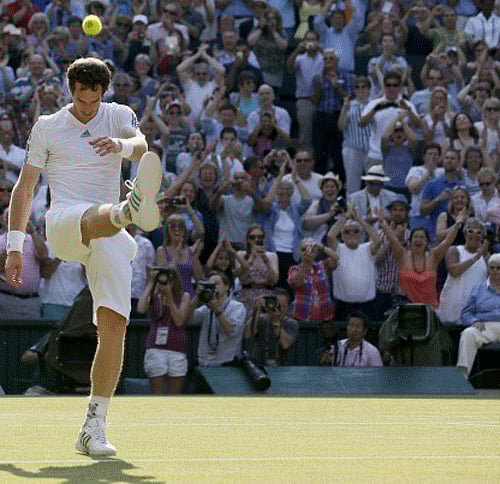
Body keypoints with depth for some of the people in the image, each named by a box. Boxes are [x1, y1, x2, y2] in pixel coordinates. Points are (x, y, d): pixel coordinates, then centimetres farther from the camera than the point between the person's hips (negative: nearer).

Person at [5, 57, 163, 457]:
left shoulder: (119, 117, 13)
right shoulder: (47, 127, 14)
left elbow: (142, 146, -9)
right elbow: (25, 186, 13)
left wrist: (122, 146, -34)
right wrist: (15, 246, 5)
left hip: (110, 240, 2)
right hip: (63, 222, -2)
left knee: (114, 325, -12)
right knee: (97, 217, -39)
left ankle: (94, 427, -6)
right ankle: (133, 209, -80)